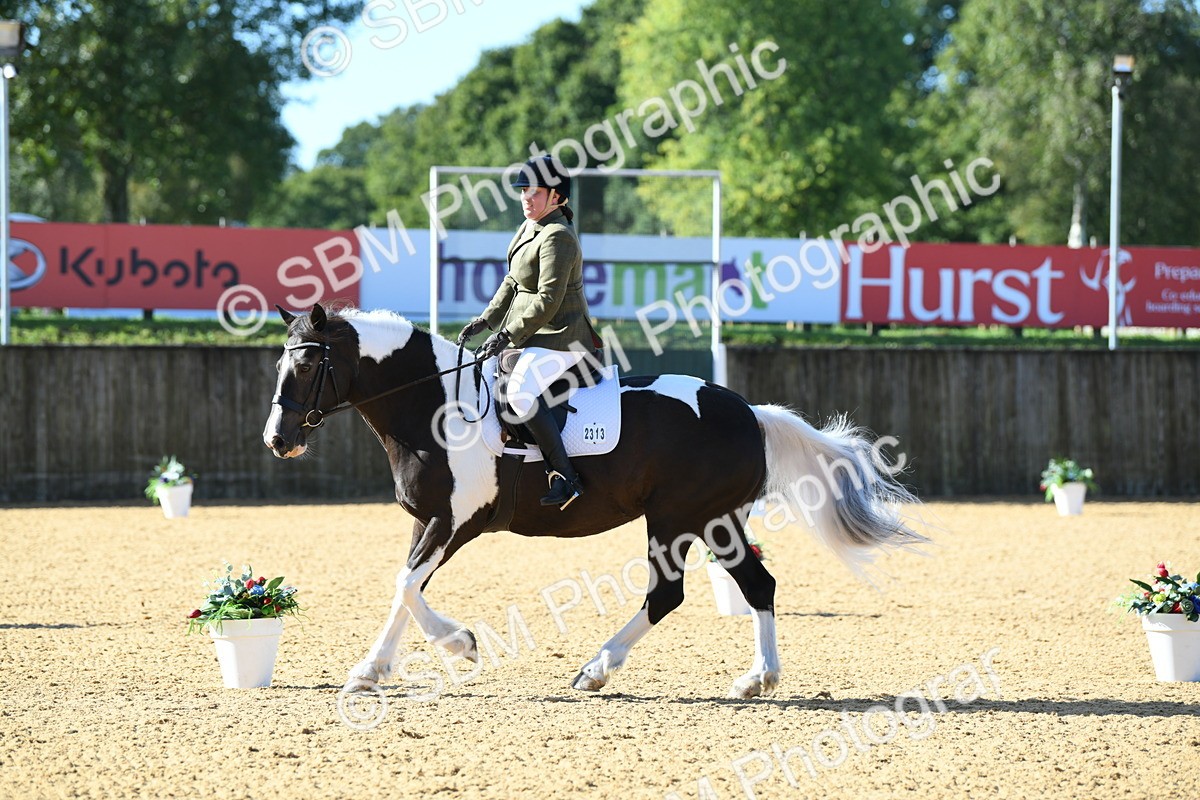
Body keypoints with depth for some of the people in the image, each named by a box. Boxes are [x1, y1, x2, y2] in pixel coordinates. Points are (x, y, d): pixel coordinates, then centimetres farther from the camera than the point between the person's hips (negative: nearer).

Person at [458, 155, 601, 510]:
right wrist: (486, 319, 12)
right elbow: (513, 282, 22)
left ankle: (565, 478, -31)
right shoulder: (529, 228, 14)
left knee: (521, 391, -31)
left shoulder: (558, 237, -18)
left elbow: (548, 300, -22)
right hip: (532, 336, 11)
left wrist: (507, 335, -21)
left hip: (561, 337, -11)